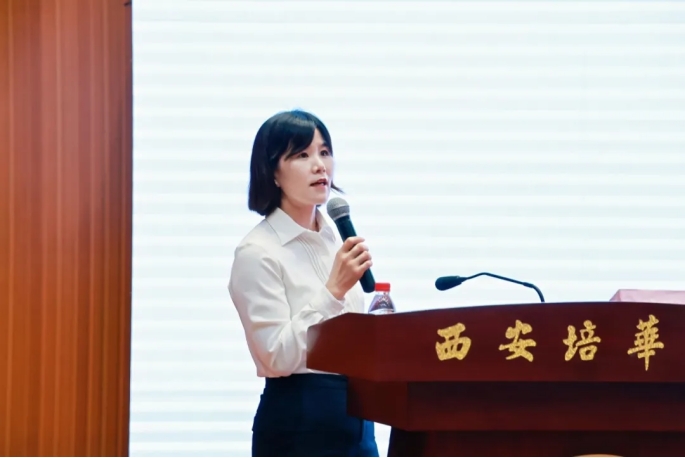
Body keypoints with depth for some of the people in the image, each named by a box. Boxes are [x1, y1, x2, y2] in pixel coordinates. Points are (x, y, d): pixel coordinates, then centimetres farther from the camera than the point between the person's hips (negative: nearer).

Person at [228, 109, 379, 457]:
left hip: (352, 413, 8)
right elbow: (278, 357, -19)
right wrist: (333, 291, -22)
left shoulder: (335, 239, 12)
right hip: (298, 422, -8)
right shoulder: (258, 252, -12)